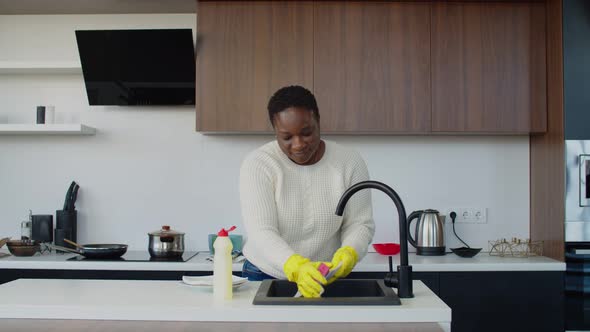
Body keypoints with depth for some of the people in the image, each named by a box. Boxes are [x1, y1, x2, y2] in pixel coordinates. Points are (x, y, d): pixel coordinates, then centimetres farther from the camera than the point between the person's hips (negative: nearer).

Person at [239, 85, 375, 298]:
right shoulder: (258, 164, -11)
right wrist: (296, 267, -36)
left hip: (328, 279, 0)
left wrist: (348, 254, -24)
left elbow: (360, 224, -2)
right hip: (265, 277, 1)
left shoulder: (350, 163, -4)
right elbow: (261, 232, -18)